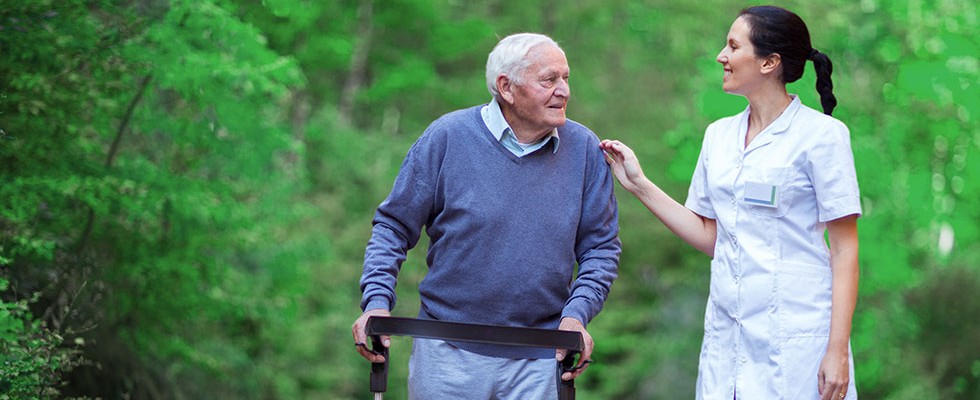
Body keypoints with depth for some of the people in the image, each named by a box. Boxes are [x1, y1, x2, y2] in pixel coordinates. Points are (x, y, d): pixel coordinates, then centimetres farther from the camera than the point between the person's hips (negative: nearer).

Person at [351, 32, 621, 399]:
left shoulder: (584, 149, 2)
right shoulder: (447, 137, -4)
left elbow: (601, 247, 7)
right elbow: (394, 226, 1)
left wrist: (576, 315, -8)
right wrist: (377, 303, -12)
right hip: (448, 354, -1)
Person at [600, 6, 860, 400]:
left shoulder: (821, 134, -7)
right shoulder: (719, 135, 11)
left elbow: (845, 249, -8)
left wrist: (838, 350, -15)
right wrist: (639, 185, 10)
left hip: (797, 338, -6)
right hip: (728, 335, 6)